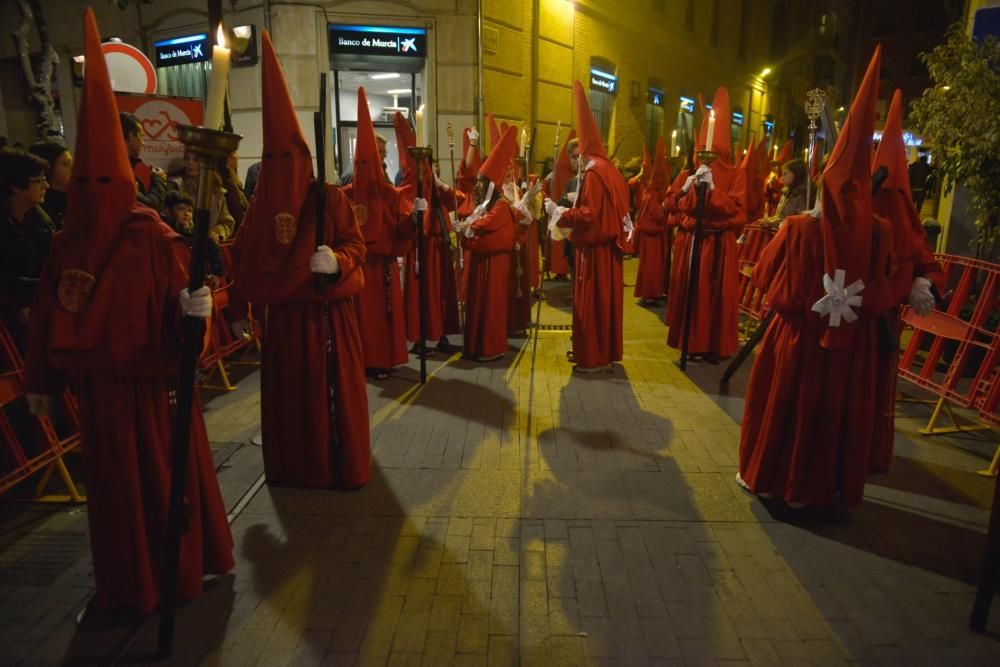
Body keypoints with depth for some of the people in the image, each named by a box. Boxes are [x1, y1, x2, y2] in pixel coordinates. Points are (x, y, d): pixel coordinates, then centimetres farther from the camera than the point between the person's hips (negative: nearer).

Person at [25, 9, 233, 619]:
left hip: (153, 384, -5)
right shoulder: (68, 244, 3)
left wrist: (199, 307, -39)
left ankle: (185, 571, 30)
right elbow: (49, 317, 9)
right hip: (99, 388, 5)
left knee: (168, 477, 9)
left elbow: (182, 302, -16)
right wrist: (42, 381, 14)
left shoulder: (158, 240, -13)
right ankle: (122, 586, 34)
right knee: (112, 484, 16)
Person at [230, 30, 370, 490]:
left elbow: (355, 245, -6)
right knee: (284, 391, 12)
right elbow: (243, 257, 7)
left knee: (332, 388, 3)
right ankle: (291, 463, 29)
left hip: (327, 311, -4)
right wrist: (237, 309, 6)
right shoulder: (261, 203, 5)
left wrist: (337, 260, -28)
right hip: (280, 314, 4)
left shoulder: (330, 197, -7)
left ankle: (341, 465, 19)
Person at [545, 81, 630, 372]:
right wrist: (578, 202, 20)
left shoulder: (593, 173, -18)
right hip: (609, 245, 10)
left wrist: (557, 212, -10)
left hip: (594, 248, -10)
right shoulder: (610, 170, 11)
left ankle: (593, 357, 6)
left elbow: (586, 215, -22)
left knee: (591, 302, -1)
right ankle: (606, 352, 25)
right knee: (605, 299, 15)